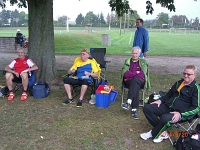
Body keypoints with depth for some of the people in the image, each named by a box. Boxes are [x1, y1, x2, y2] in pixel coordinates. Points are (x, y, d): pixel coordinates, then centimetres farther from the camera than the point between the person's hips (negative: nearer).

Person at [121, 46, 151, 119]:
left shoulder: (143, 62, 15)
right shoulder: (127, 61, 17)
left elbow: (143, 74, -1)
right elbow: (125, 73, 1)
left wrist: (131, 74, -5)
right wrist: (136, 73, -4)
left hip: (140, 81, 0)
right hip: (128, 82, 1)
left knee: (135, 80, -37)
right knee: (136, 86, -35)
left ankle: (129, 102, -46)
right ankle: (134, 109, -41)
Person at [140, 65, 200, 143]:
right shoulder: (179, 82, 15)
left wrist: (180, 114, -22)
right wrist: (160, 100, 8)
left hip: (181, 112, -7)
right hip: (167, 106, 7)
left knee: (165, 118, -38)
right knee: (147, 108, -10)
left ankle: (152, 134, -7)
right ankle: (162, 132, -11)